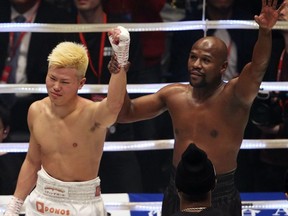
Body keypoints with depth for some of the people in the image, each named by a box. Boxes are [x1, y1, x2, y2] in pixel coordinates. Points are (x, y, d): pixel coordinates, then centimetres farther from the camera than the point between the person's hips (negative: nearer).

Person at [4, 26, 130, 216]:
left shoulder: (92, 115, -22)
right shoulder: (36, 111, -4)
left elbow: (114, 104, -46)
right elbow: (32, 162, 9)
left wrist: (121, 59, -60)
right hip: (42, 200, 4)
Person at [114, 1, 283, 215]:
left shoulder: (233, 96, -13)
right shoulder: (174, 95, 2)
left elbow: (257, 68, -32)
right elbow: (126, 113, 10)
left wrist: (265, 32, -50)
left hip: (220, 198, -4)